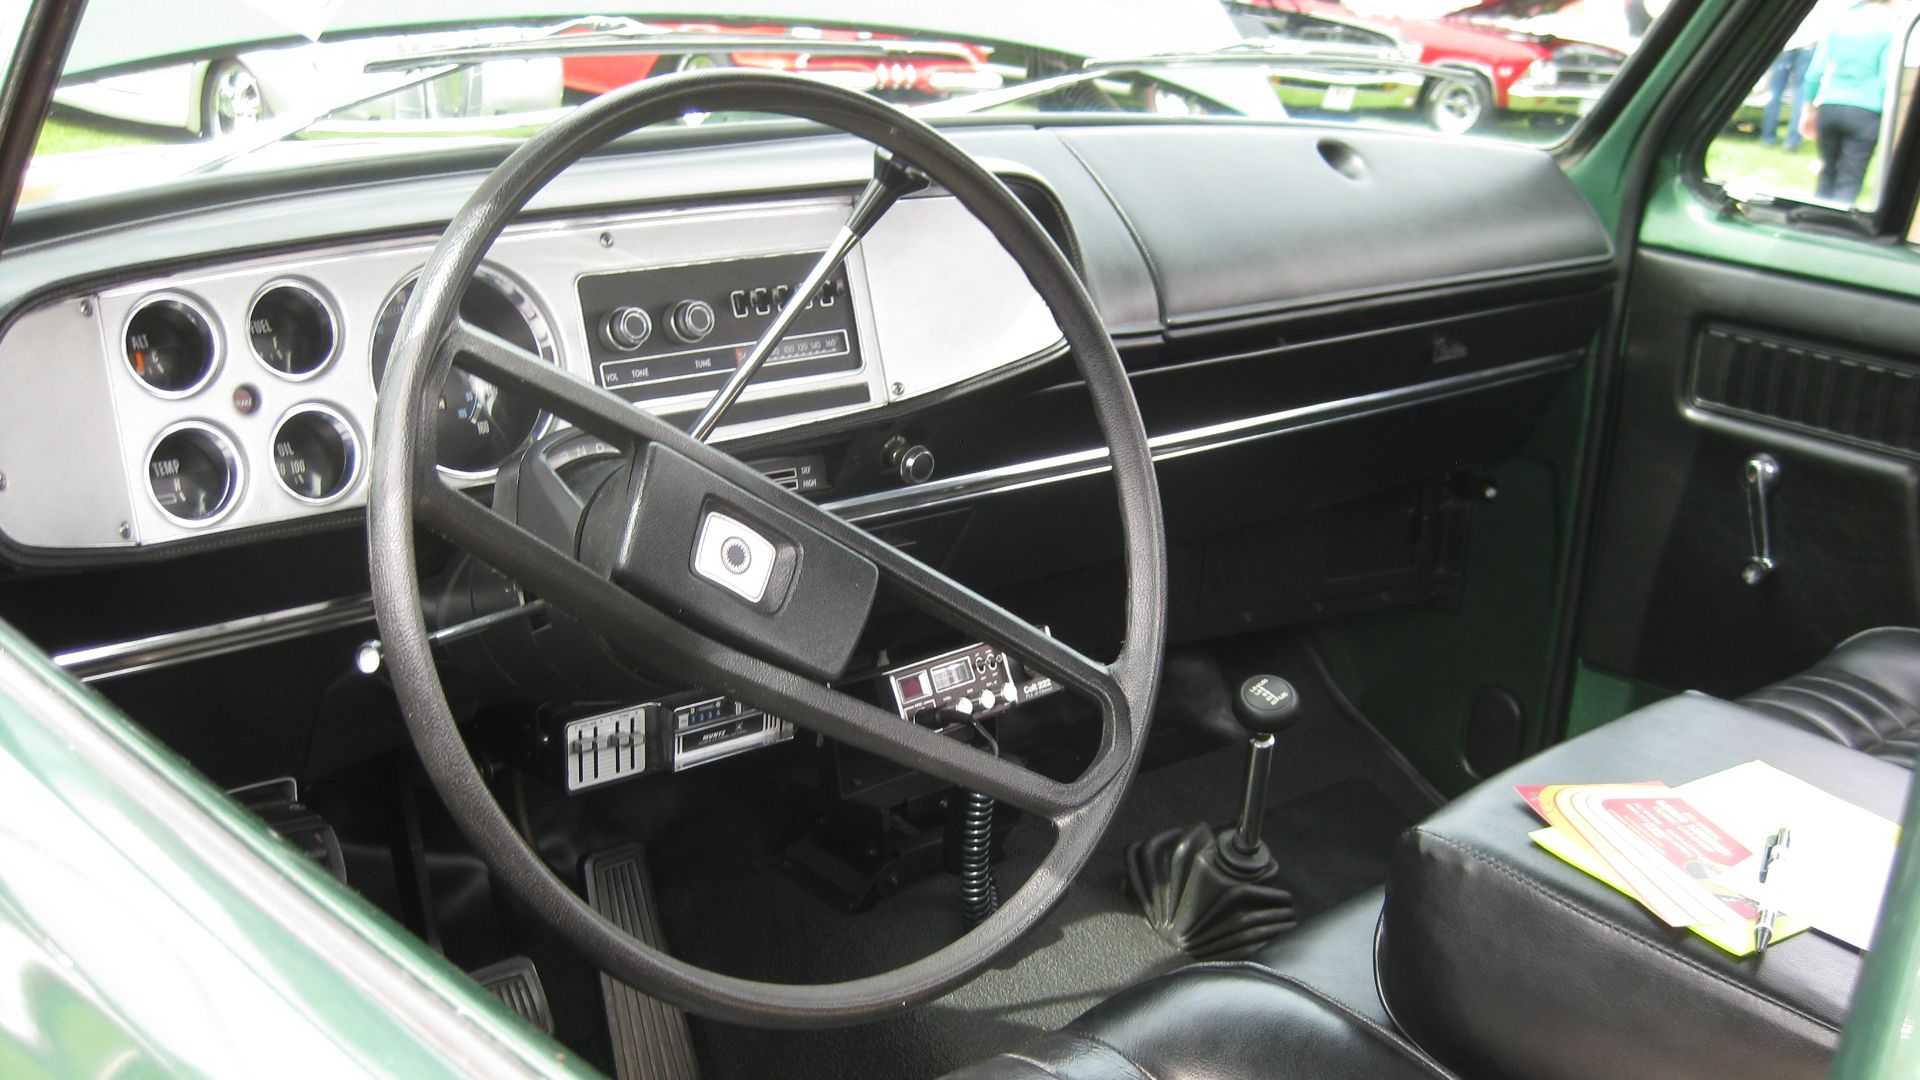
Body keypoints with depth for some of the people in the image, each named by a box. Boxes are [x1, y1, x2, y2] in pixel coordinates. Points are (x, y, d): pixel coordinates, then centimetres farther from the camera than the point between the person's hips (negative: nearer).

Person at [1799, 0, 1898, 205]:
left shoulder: (1841, 19, 8)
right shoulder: (1889, 28, -3)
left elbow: (1815, 71, 6)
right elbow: (1885, 82, -9)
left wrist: (1810, 109, 15)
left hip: (1829, 107, 4)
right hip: (1865, 112, -4)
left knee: (1828, 173, 14)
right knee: (1849, 182, -2)